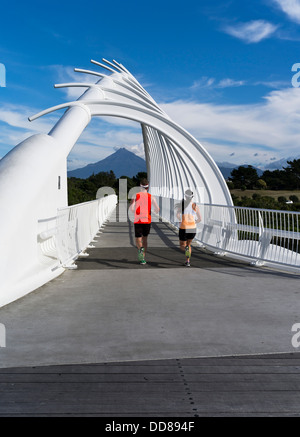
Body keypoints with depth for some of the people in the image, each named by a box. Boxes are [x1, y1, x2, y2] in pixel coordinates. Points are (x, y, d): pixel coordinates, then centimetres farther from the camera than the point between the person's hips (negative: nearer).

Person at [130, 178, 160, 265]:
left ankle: (140, 248, -29)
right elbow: (157, 210, -4)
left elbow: (132, 209, -8)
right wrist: (157, 209, 19)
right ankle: (143, 259, 14)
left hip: (137, 221, -1)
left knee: (138, 239, 7)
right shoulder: (151, 197, 1)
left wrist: (131, 203, 14)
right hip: (147, 221, 1)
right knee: (145, 238, 16)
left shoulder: (135, 196, -1)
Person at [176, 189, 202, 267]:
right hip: (193, 229, 2)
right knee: (188, 244, 27)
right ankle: (187, 261, 19)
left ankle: (186, 249, -23)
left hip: (184, 228, -2)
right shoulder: (195, 206, 2)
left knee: (182, 246, 15)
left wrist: (181, 221, -2)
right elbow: (200, 219, 1)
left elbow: (178, 215, -21)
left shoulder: (180, 205, -2)